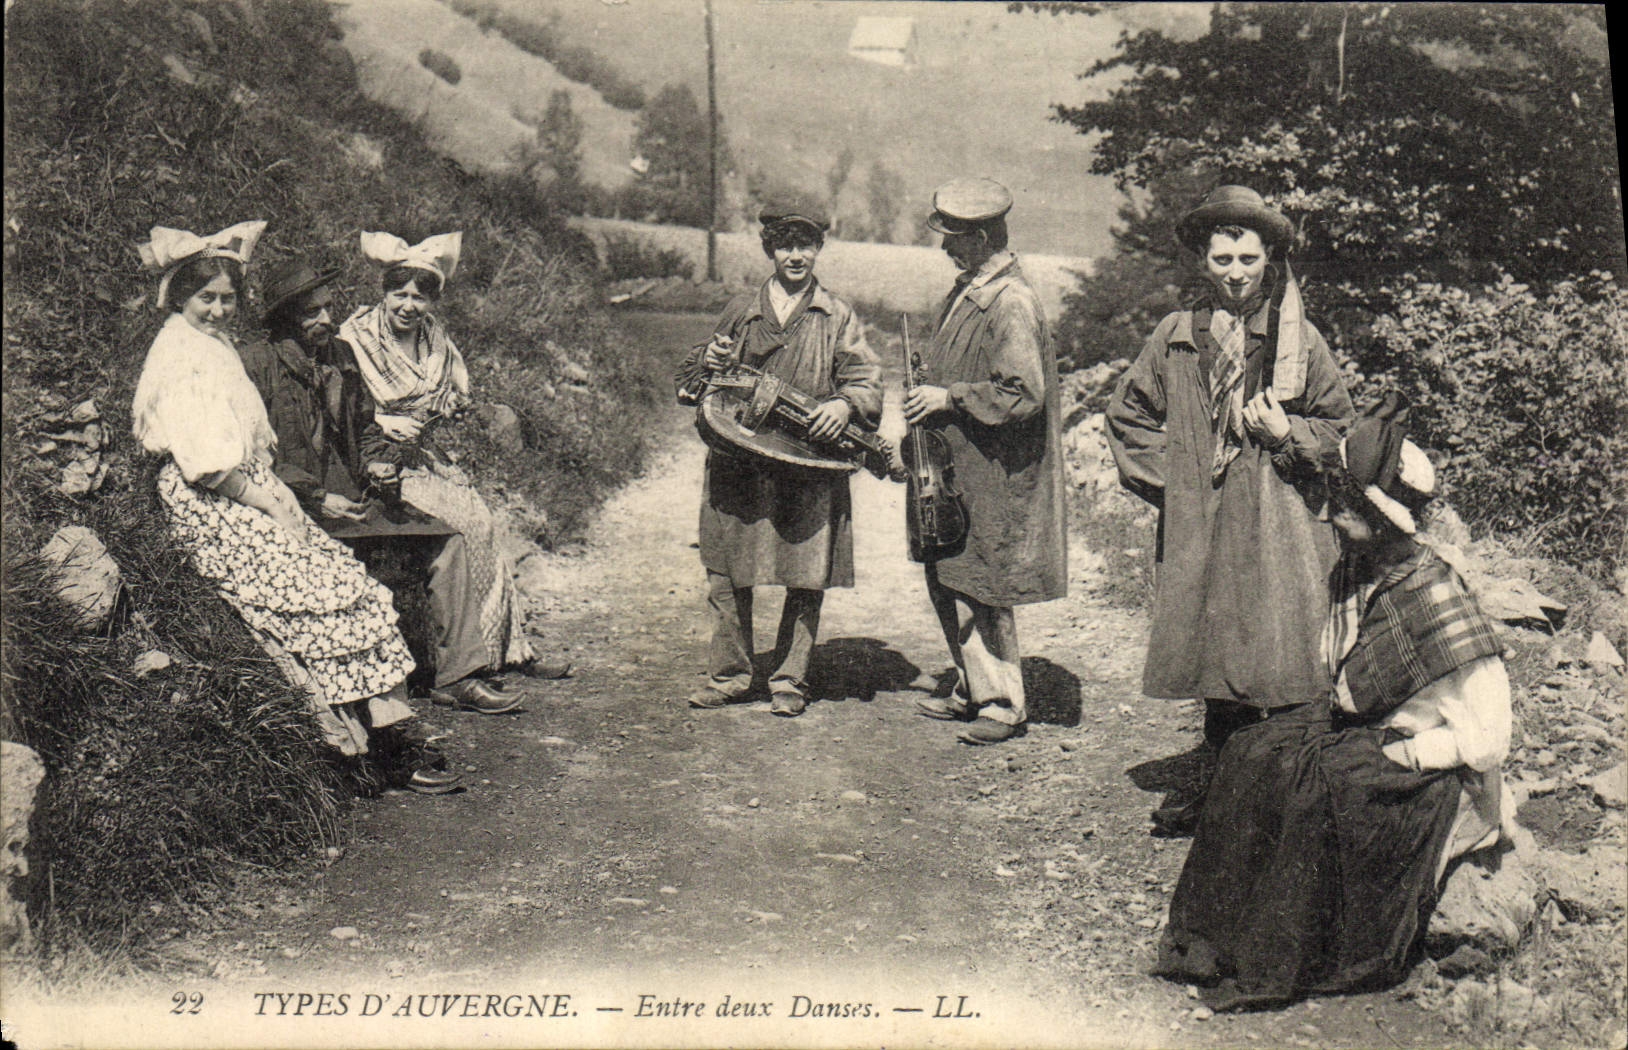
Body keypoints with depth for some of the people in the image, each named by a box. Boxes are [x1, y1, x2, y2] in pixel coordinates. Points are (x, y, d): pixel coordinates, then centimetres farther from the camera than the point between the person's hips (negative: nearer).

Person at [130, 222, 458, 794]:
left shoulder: (217, 345, 18)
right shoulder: (178, 356, -11)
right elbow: (205, 465, -18)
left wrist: (280, 494, 9)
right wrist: (269, 504, -14)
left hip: (250, 494, 9)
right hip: (210, 510, -9)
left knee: (353, 581, -6)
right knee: (325, 595, -19)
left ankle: (387, 729, -10)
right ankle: (372, 748, -15)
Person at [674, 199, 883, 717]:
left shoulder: (838, 318, 8)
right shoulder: (741, 311, 12)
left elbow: (867, 381, 2)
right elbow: (688, 382, 17)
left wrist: (843, 404, -19)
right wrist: (708, 363, -5)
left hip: (811, 469, -1)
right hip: (739, 466, 2)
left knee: (808, 580, 1)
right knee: (726, 576, 4)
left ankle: (790, 679, 17)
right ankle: (729, 675, 20)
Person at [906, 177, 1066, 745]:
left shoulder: (1012, 304, -19)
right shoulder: (968, 289, 10)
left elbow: (1024, 395, -24)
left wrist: (950, 398, -20)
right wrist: (927, 396, 11)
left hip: (992, 475, -10)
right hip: (953, 467, 10)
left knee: (982, 590, 0)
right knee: (946, 580, 16)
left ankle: (1005, 704, 15)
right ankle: (974, 690, 30)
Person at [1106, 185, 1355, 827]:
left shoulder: (1299, 340, 1)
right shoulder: (1176, 338, 6)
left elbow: (1339, 424, 9)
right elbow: (1128, 415, 16)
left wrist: (1287, 435, -9)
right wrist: (1165, 479, 6)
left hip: (1280, 531, -2)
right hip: (1199, 528, 3)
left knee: (1282, 667, -6)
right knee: (1215, 662, 10)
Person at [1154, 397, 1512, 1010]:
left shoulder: (1434, 597, -23)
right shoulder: (1353, 573, 2)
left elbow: (1486, 741, -21)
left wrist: (1395, 752, -19)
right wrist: (1333, 716, -1)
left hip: (1434, 769, -8)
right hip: (1356, 730, 8)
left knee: (1316, 784, -30)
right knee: (1251, 754, -14)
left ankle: (1280, 964, -18)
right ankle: (1215, 935, -13)